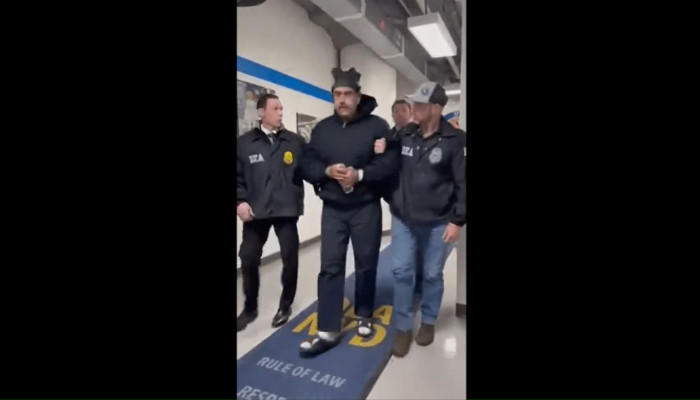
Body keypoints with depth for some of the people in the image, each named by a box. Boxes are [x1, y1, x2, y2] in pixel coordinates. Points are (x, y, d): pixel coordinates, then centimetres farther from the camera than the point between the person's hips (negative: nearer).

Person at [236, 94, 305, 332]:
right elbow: (238, 176, 5)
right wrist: (240, 201, -6)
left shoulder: (295, 141, 5)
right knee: (249, 259, 7)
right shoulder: (244, 143, 5)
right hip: (255, 211, 1)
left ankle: (285, 305, 29)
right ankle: (250, 308, 29)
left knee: (290, 259, 6)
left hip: (287, 210, 0)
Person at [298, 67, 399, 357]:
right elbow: (306, 164, 4)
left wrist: (360, 174, -23)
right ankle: (328, 331, 12)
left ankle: (364, 315, 34)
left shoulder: (377, 126, -5)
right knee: (330, 267, 2)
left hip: (366, 208, -2)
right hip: (332, 210, 3)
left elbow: (391, 163, -11)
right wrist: (327, 171, -15)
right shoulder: (322, 129, 7)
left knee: (366, 265, 11)